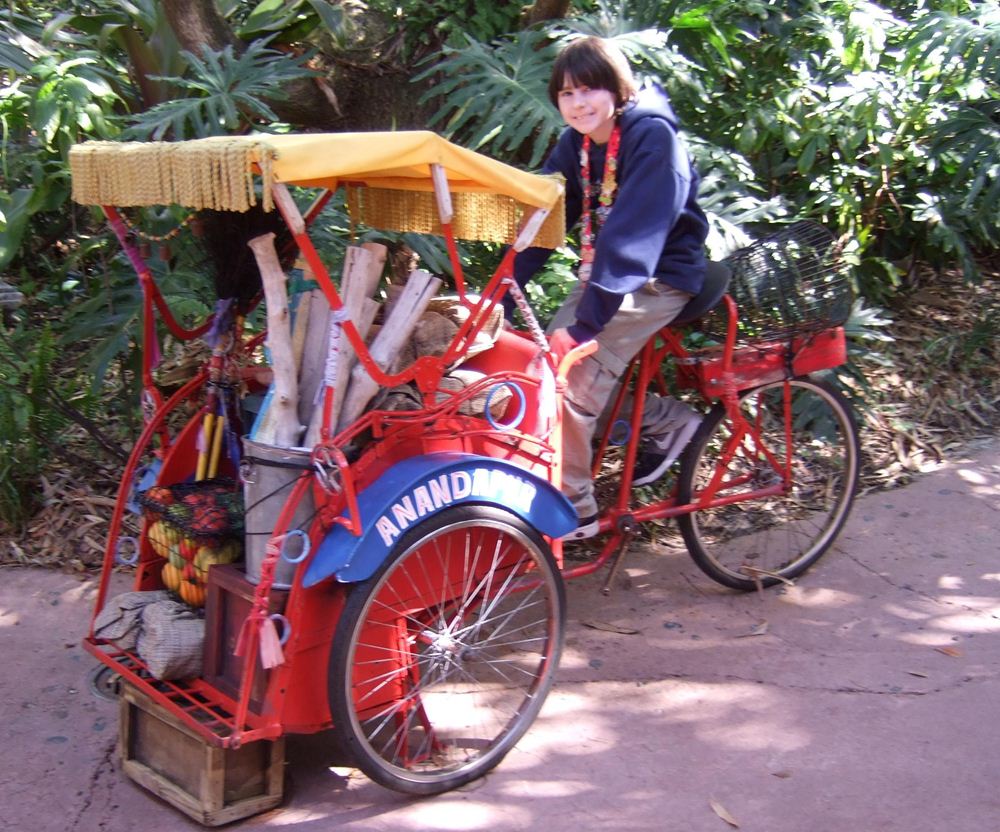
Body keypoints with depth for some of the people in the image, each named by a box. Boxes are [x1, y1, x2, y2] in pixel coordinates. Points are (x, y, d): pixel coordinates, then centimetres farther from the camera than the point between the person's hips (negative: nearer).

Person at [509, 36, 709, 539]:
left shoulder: (653, 138, -22)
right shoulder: (575, 143, 1)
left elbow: (632, 238, -30)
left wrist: (584, 324, -35)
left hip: (657, 278, -8)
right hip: (602, 272, 8)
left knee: (570, 385, -18)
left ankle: (573, 511, -1)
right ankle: (667, 420, 14)